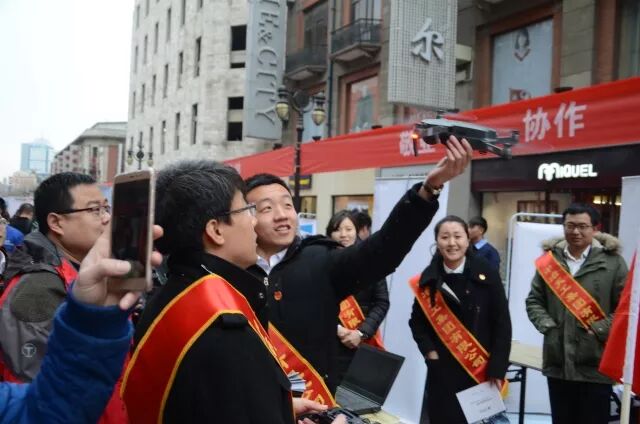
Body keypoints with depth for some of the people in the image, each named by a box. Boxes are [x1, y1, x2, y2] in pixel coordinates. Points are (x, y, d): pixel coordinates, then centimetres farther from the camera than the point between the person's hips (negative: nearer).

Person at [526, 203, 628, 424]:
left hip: (596, 364, -3)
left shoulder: (612, 261, -2)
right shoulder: (550, 259, 7)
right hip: (557, 362, 3)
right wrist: (547, 325, -5)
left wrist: (599, 330, -12)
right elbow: (534, 300, 11)